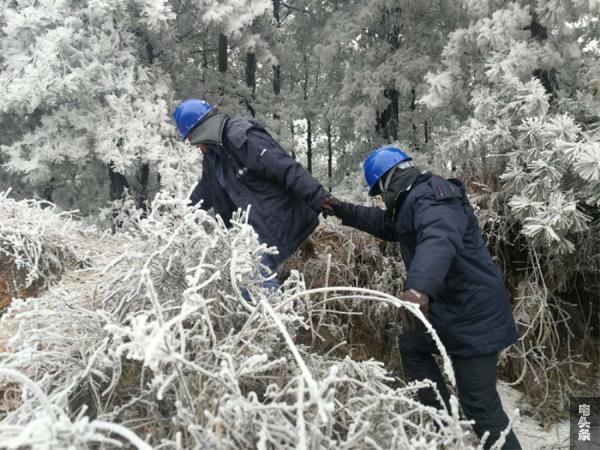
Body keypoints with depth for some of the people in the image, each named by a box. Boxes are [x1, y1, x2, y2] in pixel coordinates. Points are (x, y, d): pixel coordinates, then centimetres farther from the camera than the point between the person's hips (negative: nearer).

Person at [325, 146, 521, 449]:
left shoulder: (430, 197, -22)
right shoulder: (415, 199, 13)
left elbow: (439, 240, -43)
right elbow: (385, 223, 30)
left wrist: (419, 287, -60)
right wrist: (343, 211, 22)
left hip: (473, 314, -11)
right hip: (449, 307, 11)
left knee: (479, 402, -10)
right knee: (411, 346, 29)